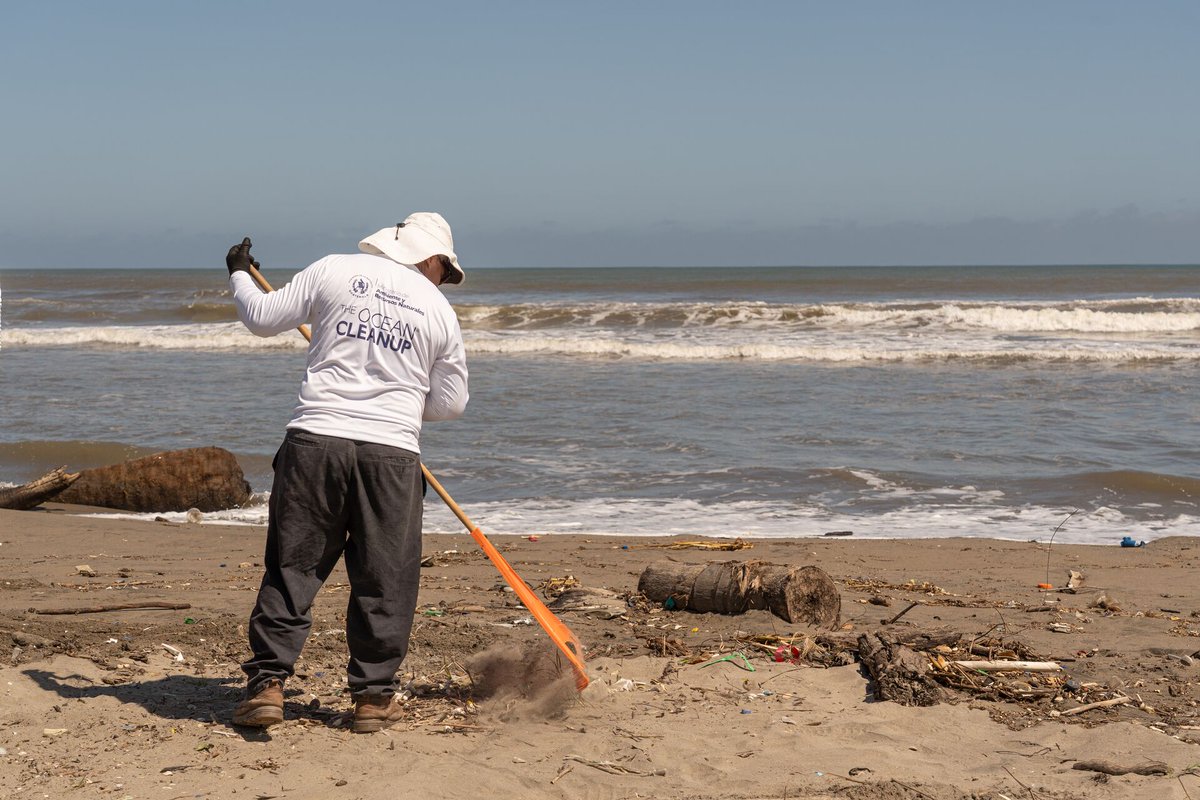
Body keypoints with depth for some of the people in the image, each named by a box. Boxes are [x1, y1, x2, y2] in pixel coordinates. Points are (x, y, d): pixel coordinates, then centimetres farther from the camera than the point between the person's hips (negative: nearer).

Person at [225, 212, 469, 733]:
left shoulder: (335, 271, 6)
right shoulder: (439, 310, 9)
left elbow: (262, 319, 11)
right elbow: (451, 403, 14)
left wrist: (239, 275, 30)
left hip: (315, 440, 1)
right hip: (392, 453, 0)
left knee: (292, 565, 8)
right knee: (384, 580, 8)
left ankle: (266, 682, 5)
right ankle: (374, 696, 12)